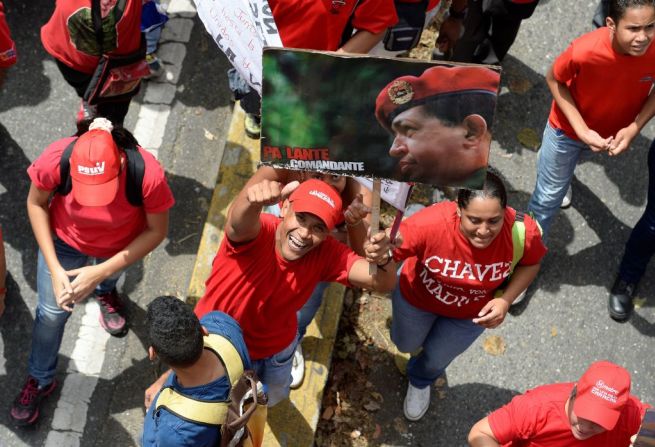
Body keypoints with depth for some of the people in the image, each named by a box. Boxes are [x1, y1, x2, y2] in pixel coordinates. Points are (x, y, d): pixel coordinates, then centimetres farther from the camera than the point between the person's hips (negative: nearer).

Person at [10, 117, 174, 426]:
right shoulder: (56, 159, -38)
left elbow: (156, 231, -24)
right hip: (64, 242, 0)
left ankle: (105, 291, 70)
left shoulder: (148, 175, -41)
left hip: (119, 248, 0)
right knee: (51, 313, 11)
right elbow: (36, 204, -17)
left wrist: (101, 272, -30)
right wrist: (55, 269, -21)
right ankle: (40, 380, 38)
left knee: (107, 280, 32)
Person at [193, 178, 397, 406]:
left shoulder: (326, 253, -27)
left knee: (273, 396, 33)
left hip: (276, 349, 3)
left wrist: (383, 260, -59)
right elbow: (239, 223, -63)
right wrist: (252, 200, -88)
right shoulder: (255, 231, -38)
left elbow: (383, 283, -35)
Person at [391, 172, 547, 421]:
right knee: (406, 344, 30)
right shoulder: (431, 223, -45)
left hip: (472, 312, 1)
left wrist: (505, 300, -28)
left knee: (437, 358, 29)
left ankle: (420, 381, 67)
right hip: (417, 298, -1)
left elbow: (530, 263, -14)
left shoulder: (523, 231, -37)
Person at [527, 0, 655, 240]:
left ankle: (551, 161, 69)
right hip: (569, 128, -3)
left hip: (614, 130, 3)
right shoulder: (584, 50, -40)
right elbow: (554, 79, -19)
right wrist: (582, 130, -26)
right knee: (549, 195, 12)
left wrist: (634, 128, -25)